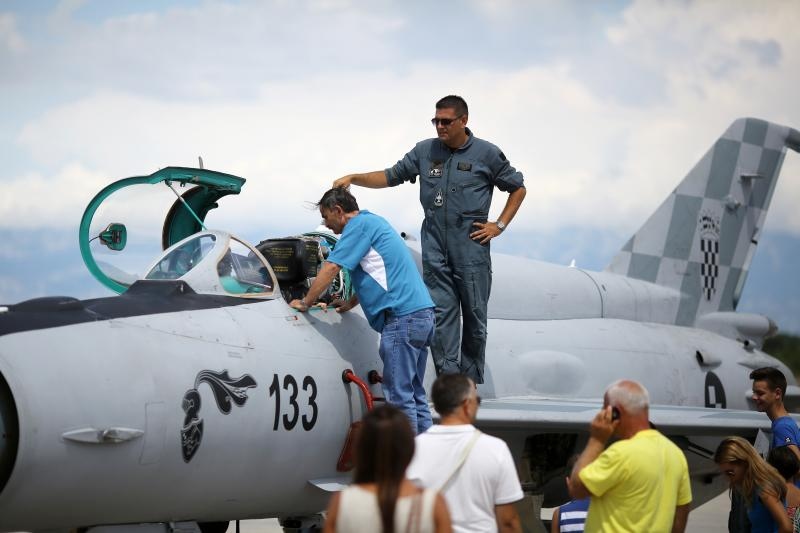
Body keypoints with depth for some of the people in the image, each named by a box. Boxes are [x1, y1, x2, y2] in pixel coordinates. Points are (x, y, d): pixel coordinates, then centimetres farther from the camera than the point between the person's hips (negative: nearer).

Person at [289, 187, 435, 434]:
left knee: (399, 395, -9)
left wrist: (304, 302, 0)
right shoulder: (373, 223, 25)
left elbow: (330, 268, -9)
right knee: (414, 394, 12)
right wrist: (351, 303, 29)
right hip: (422, 313, 10)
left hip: (402, 317, -10)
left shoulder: (360, 224, -5)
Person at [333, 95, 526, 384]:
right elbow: (391, 176, 15)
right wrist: (353, 178, 2)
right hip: (434, 249, 3)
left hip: (471, 248, -2)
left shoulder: (486, 154, 1)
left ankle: (471, 384, 10)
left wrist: (499, 225, 2)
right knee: (441, 312, -4)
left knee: (474, 314, 2)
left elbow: (518, 188, 10)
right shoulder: (425, 151, 10)